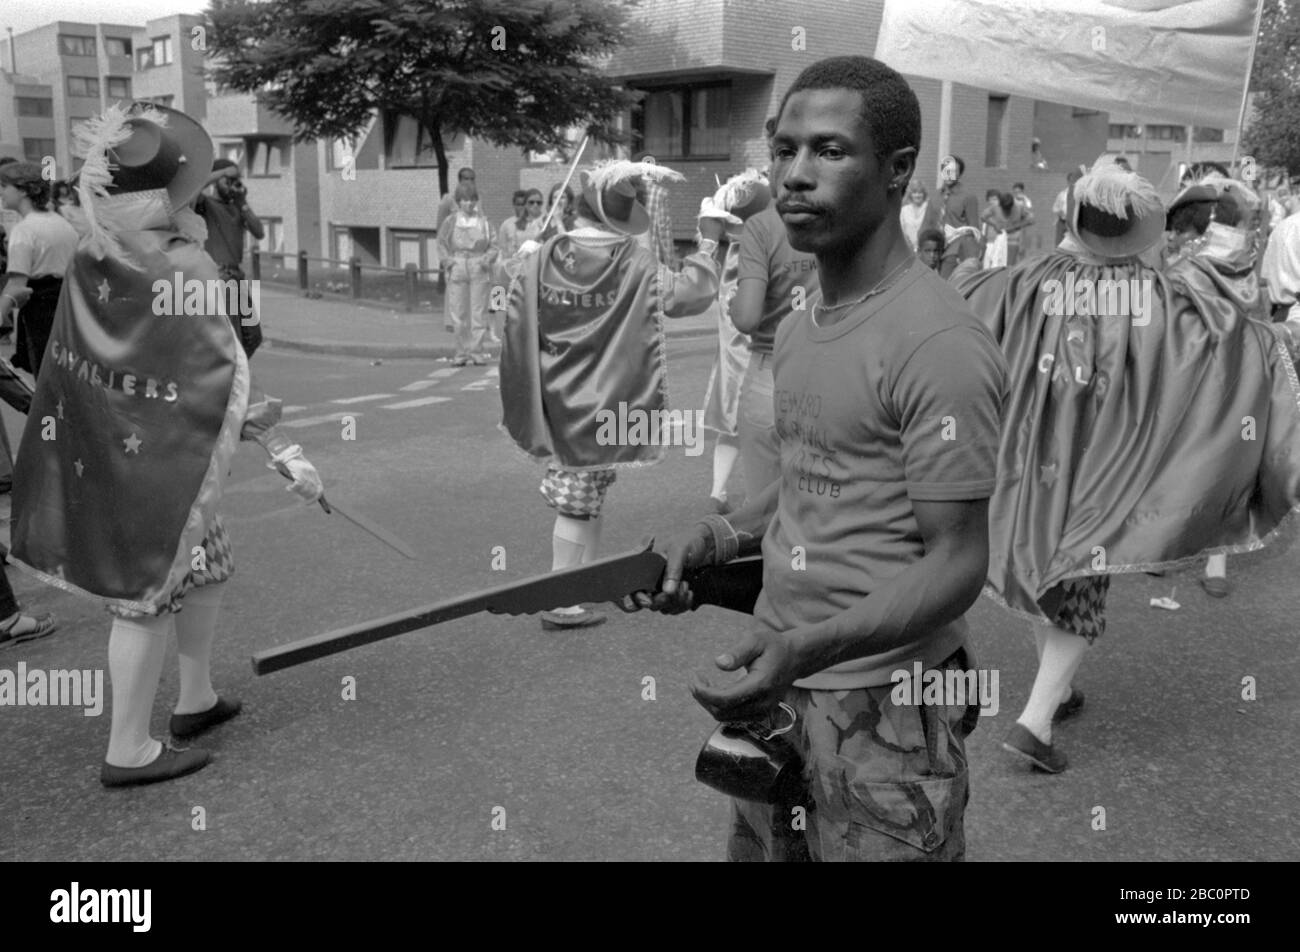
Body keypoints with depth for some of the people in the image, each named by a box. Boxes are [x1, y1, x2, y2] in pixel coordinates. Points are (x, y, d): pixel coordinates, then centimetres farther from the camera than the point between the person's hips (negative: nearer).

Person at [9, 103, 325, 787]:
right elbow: (229, 376, -21)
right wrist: (286, 453, -18)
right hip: (155, 457, -8)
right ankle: (128, 751, 14)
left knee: (207, 567, 21)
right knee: (151, 592, 3)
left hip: (103, 448, 8)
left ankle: (196, 699, 35)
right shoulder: (182, 267, -20)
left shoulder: (94, 257, 0)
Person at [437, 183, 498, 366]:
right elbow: (442, 244, 12)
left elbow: (493, 246, 8)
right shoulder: (450, 222, 7)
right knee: (458, 313, 0)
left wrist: (487, 260, -7)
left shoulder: (484, 222, 7)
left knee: (478, 312, -2)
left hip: (479, 270, 0)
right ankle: (461, 353, 7)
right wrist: (448, 261, -2)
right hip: (457, 270, 0)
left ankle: (476, 351, 4)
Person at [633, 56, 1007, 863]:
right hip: (778, 685, 8)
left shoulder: (938, 342, -19)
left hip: (882, 708, -7)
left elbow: (956, 563, -18)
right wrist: (724, 538, 3)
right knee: (755, 848, 18)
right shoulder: (799, 327, 9)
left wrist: (814, 645, -31)